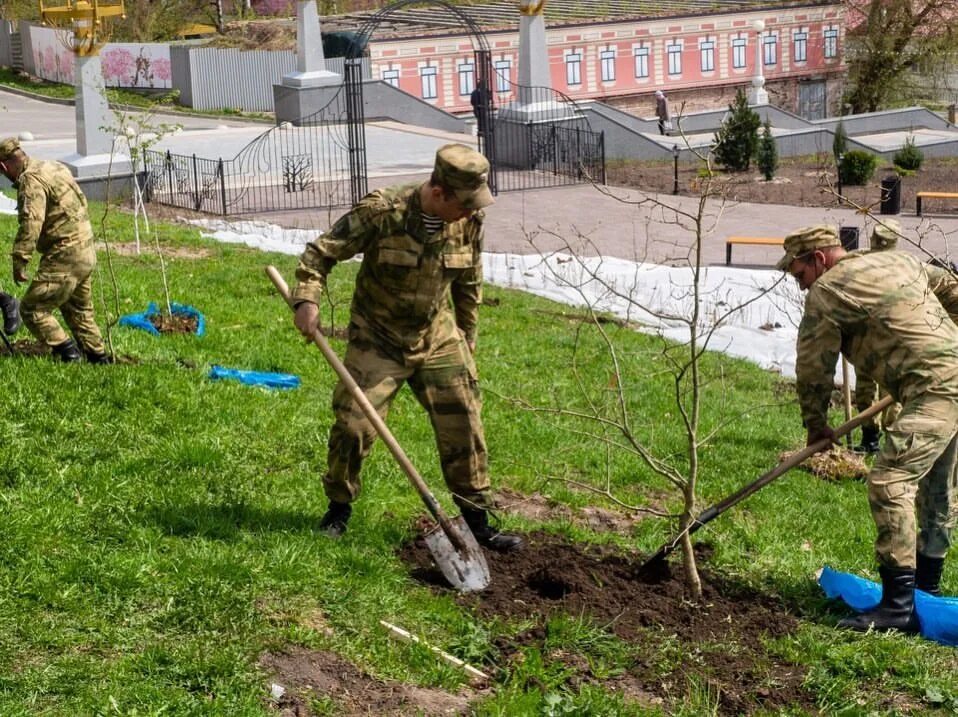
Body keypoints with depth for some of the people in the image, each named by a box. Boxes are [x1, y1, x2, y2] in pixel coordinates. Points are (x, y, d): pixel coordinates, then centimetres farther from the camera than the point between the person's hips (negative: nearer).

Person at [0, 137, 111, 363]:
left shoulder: (31, 180, -15)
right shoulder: (54, 167, 15)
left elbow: (31, 223, -26)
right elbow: (82, 205, 22)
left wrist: (19, 261, -23)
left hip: (64, 256, -10)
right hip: (86, 252, 10)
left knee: (31, 309, -3)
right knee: (79, 309, 23)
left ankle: (67, 351, -6)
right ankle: (98, 357, 28)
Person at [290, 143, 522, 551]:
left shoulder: (469, 221, -8)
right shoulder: (382, 212, -23)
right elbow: (322, 250, -15)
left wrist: (466, 338, 18)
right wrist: (307, 299, -29)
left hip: (438, 340, 4)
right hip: (377, 340, -3)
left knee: (463, 426, 3)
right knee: (353, 423, -6)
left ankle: (477, 522, 15)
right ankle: (339, 508, 17)